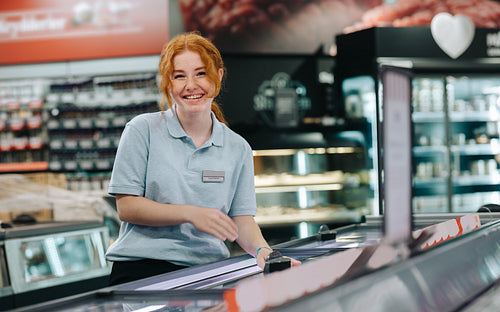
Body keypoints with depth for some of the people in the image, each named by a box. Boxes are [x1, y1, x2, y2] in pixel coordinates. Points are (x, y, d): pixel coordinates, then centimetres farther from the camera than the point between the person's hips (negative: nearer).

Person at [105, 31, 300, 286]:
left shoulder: (237, 148, 12)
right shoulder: (142, 130, 2)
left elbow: (241, 218, 10)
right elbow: (126, 207, -3)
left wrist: (262, 250, -12)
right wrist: (191, 214, -14)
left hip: (208, 270, 4)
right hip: (142, 265, -3)